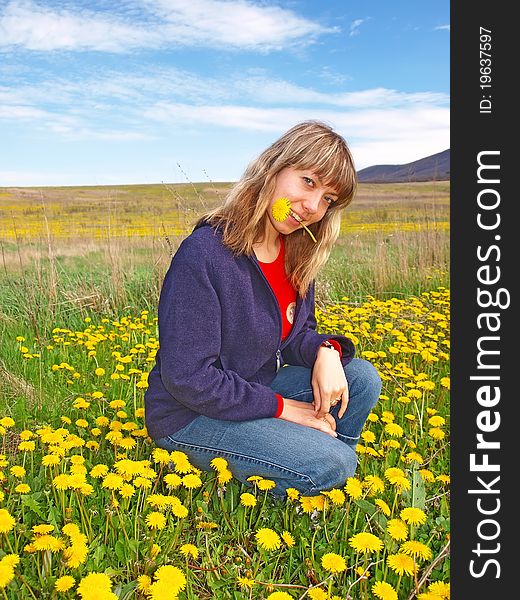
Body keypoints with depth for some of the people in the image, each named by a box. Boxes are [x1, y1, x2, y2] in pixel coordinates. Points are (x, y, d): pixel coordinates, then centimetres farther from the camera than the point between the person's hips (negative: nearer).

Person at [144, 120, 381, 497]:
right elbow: (186, 378, -25)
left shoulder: (297, 253, -2)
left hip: (256, 391, 8)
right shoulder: (203, 254, -26)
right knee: (332, 464, -20)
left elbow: (296, 336, 7)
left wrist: (327, 350, -17)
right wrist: (281, 407, -19)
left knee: (361, 378, -5)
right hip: (189, 417, -7)